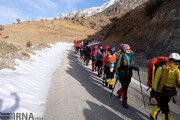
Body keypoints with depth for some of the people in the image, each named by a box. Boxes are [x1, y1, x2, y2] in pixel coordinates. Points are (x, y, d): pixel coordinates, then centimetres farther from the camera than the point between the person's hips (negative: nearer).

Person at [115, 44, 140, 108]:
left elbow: (133, 65, 13)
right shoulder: (121, 56, -8)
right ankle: (124, 102, 14)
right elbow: (117, 65, -9)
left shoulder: (131, 56, 8)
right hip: (122, 74, -5)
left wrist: (136, 68, -7)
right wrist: (117, 73, -17)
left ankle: (119, 92, 48)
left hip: (129, 75, 5)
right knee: (125, 89, -2)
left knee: (126, 87, 17)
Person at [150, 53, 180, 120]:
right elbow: (156, 80, -15)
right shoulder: (162, 68, -17)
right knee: (165, 109, -5)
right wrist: (155, 90, -14)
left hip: (168, 94, 7)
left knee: (160, 105, 23)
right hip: (160, 92, -7)